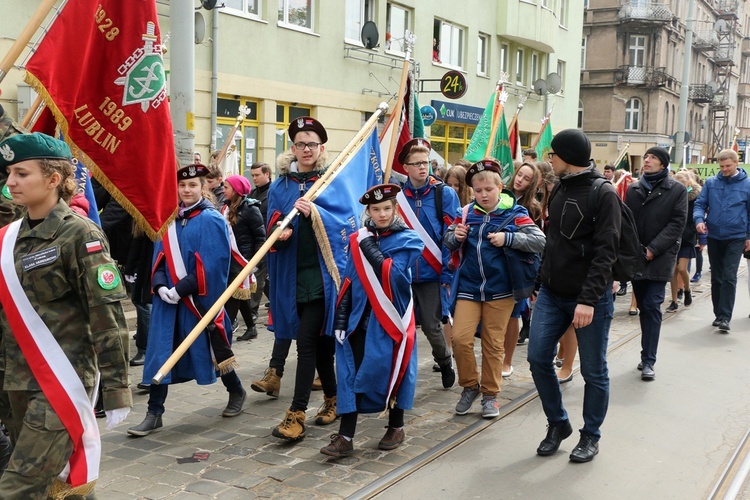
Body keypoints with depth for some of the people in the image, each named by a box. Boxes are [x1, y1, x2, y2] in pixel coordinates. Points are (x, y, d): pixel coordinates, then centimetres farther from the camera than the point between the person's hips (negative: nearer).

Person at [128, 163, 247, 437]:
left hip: (200, 300, -4)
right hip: (167, 300, 4)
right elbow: (159, 257, 8)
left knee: (213, 349, 10)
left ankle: (236, 392, 35)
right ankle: (154, 413, 10)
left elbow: (211, 266, -16)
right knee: (160, 353, 1)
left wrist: (181, 289, -20)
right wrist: (160, 286, -10)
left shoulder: (211, 220, -9)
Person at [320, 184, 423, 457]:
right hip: (360, 317, 3)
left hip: (390, 318, -3)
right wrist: (341, 318, 4)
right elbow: (349, 281, 8)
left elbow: (393, 275, -19)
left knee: (391, 371, 7)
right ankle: (345, 437, 6)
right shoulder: (359, 239, 8)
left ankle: (396, 427, 28)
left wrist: (370, 247, -15)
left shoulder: (406, 239, -3)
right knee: (351, 373, 1)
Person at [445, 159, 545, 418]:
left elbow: (540, 241, -12)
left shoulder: (513, 214, -6)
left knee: (493, 344, 8)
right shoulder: (466, 213, 2)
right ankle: (470, 386, 17)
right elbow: (448, 242, 13)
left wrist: (507, 238, -21)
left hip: (499, 289, -2)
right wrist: (455, 236, -9)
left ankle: (490, 395, 23)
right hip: (468, 287, 2)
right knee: (460, 338, -7)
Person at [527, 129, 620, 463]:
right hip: (552, 294, 6)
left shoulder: (603, 194, -13)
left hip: (589, 299, -6)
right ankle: (557, 423, 21)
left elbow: (606, 251, -19)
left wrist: (589, 299, -25)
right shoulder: (559, 190, 10)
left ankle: (590, 436, 24)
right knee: (538, 358, 1)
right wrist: (542, 282, 13)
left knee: (593, 371, 6)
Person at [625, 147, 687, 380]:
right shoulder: (633, 189, 10)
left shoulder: (677, 190, 0)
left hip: (659, 258, -4)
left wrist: (653, 249, -14)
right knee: (644, 307, 10)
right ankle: (647, 356, 21)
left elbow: (677, 223, -7)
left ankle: (648, 361, -4)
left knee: (652, 307, -8)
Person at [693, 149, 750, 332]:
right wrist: (699, 219, -16)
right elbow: (700, 204, 4)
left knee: (729, 277, -12)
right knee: (716, 278, 11)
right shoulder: (711, 183, 3)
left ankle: (724, 317, -10)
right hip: (714, 237, 3)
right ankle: (718, 314, 22)